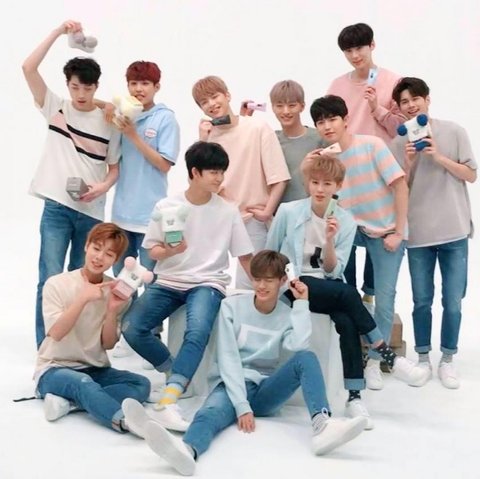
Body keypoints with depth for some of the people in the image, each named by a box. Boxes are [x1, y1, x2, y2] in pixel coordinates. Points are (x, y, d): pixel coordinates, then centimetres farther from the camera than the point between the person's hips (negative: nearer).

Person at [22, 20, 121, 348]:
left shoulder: (108, 121, 3)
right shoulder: (55, 107, 2)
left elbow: (115, 168, 8)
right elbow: (29, 68, -9)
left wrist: (103, 187, -13)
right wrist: (58, 32, -13)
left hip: (92, 211, 1)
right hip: (57, 208, -1)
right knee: (51, 280, -5)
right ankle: (46, 347, 3)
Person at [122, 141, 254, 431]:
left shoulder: (229, 211, 1)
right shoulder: (166, 206, 1)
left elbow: (245, 257, 6)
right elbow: (153, 251, 6)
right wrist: (169, 251, -16)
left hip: (208, 283, -2)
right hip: (169, 282, 2)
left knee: (198, 333, -33)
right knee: (131, 328, -20)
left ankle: (168, 401, -35)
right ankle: (175, 372, 4)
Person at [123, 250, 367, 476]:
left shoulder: (288, 316, 6)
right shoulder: (232, 306, 0)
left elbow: (299, 346, -16)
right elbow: (228, 358, -10)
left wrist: (301, 303, -11)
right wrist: (241, 406, -21)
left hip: (265, 390, 3)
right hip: (232, 386, -2)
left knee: (307, 358, -23)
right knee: (212, 412, -38)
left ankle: (323, 425, -45)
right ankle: (187, 450, -72)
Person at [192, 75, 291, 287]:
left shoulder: (258, 128, -7)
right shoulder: (208, 134, 5)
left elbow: (279, 177, -8)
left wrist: (267, 212, -10)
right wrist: (202, 142, -9)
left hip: (252, 220, -4)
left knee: (246, 286, -2)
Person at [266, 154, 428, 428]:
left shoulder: (347, 221, 1)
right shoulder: (288, 212, -5)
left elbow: (333, 271, -4)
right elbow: (269, 254, 6)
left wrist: (329, 241, -19)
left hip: (328, 288, 3)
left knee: (346, 321, -31)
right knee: (349, 293, -31)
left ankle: (354, 397, -24)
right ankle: (390, 357, -19)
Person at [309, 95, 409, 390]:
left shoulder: (371, 144, -15)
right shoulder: (325, 157, -1)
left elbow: (401, 186, -15)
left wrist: (397, 232, -15)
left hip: (385, 231, -4)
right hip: (355, 228, 4)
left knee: (384, 299, -3)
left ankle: (374, 361, 17)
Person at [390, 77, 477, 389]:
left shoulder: (454, 132, -1)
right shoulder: (399, 143, 2)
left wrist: (439, 157, -13)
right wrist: (409, 162, -13)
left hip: (454, 231, -1)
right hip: (418, 233, 1)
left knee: (453, 302, 4)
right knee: (422, 301, 9)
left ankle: (448, 360, 19)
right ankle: (423, 358, 23)